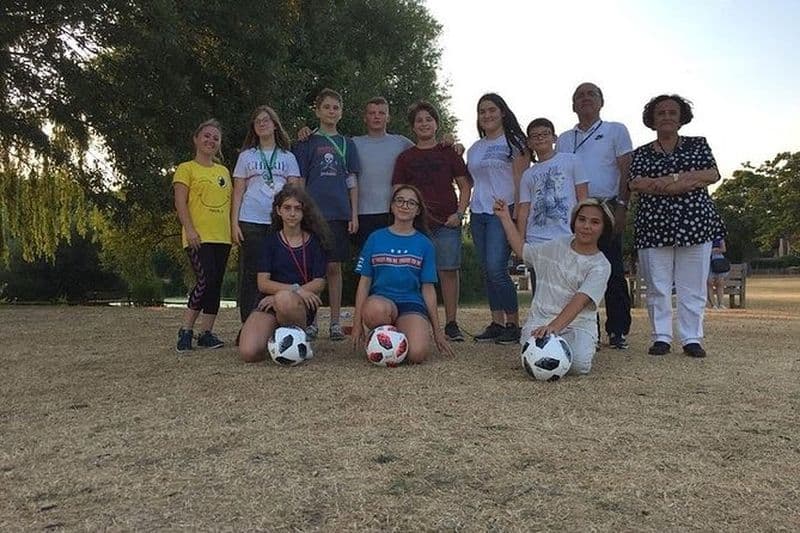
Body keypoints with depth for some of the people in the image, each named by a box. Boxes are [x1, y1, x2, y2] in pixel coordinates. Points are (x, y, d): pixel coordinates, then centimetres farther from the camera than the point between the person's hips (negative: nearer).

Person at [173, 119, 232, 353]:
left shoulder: (224, 171, 19)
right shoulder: (186, 169, 3)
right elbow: (180, 202, -6)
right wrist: (189, 229, -16)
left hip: (222, 237, 6)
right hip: (199, 237, -6)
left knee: (216, 284, 5)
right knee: (206, 280, -18)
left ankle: (206, 332, 12)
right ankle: (186, 330, -5)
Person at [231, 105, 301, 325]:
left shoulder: (288, 157, 14)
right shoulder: (246, 156, 13)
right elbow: (238, 192, 9)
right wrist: (234, 223, -1)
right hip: (250, 222, 0)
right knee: (250, 273, -1)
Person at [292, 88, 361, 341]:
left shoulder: (346, 144, 15)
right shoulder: (307, 143, 8)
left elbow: (352, 182, 12)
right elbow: (299, 181, 5)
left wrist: (354, 214, 4)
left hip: (339, 213, 2)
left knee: (334, 267, 3)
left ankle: (335, 322, 9)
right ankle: (310, 321, 8)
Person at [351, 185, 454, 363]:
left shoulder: (424, 244, 9)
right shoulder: (375, 238, 8)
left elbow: (428, 288, 11)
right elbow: (364, 282, 7)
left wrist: (437, 331, 11)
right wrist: (357, 323, 2)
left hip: (411, 304, 0)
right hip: (380, 300, 0)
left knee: (417, 354, -29)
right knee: (375, 311, -39)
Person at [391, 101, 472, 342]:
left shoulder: (448, 153, 11)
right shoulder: (405, 157, 13)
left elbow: (465, 185, 10)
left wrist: (459, 213, -3)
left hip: (447, 222, 0)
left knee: (449, 270, -3)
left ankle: (451, 323, 4)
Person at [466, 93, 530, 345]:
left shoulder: (514, 141, 2)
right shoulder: (474, 148, 19)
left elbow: (521, 179, -5)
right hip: (478, 213, 6)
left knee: (496, 268, -15)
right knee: (487, 271, 4)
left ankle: (513, 325, -4)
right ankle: (497, 323, 11)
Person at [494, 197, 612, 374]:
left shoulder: (601, 266, -5)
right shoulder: (558, 245, 10)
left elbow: (579, 301, -20)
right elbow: (522, 250, 24)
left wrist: (554, 327, -35)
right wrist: (505, 218, 23)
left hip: (577, 325, -1)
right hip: (540, 320, 2)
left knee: (579, 364, -30)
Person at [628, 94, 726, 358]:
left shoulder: (698, 144, 15)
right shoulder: (641, 153, 12)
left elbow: (713, 174, 0)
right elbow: (636, 183, -6)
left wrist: (669, 179, -10)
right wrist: (689, 181, -9)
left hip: (694, 223, 0)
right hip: (654, 225, 0)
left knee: (693, 286, -1)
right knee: (657, 287, 0)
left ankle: (692, 339, 7)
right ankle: (661, 338, 9)